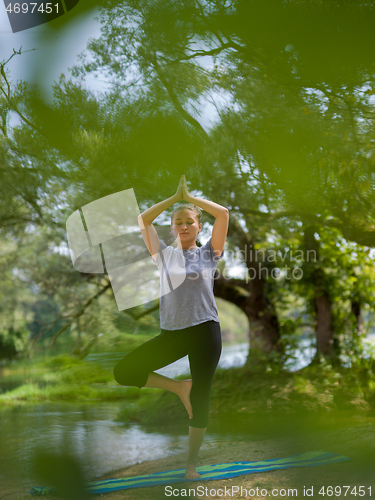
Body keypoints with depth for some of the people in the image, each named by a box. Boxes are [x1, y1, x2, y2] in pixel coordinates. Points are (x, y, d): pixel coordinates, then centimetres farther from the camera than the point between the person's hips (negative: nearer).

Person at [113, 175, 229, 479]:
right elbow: (143, 220, 7)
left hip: (204, 331, -3)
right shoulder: (165, 255, 12)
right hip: (171, 333, 3)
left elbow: (223, 213, -3)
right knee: (124, 372, -8)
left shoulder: (208, 254, 6)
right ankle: (180, 387, 10)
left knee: (201, 398, 0)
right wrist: (176, 197, 7)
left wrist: (190, 197, 4)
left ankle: (192, 464, 15)